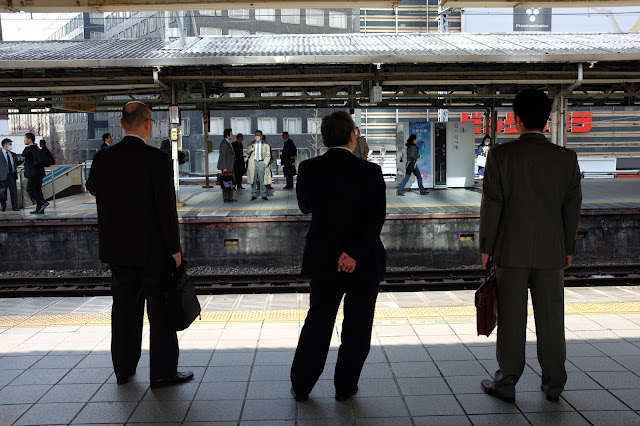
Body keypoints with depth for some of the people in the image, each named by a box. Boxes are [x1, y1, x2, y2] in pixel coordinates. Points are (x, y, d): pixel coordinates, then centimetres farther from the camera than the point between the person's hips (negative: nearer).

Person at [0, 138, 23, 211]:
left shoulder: (13, 155, 15)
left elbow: (16, 163, 18)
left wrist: (21, 160, 0)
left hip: (12, 175, 4)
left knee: (14, 191, 3)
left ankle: (15, 207, 10)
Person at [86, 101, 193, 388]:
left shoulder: (104, 158, 0)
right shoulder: (157, 159, -16)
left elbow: (92, 188, 19)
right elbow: (166, 207, -17)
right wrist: (174, 248, -10)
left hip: (118, 248, 5)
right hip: (153, 249, -5)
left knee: (124, 308, 16)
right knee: (160, 309, 6)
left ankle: (124, 368, 27)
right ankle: (163, 372, 13)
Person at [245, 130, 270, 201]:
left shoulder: (265, 145, 9)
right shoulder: (252, 144, 13)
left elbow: (268, 155, 9)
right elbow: (246, 152, 14)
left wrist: (265, 163, -3)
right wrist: (249, 150, -9)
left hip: (261, 162, -1)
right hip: (253, 163, 1)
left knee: (262, 180, -3)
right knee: (253, 180, 2)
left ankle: (263, 195, 3)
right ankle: (254, 195, 8)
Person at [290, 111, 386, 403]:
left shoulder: (309, 169, -7)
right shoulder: (370, 172, -13)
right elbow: (377, 218, -20)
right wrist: (354, 253, -21)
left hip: (323, 260, 3)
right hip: (365, 261, -2)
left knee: (318, 321, 17)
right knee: (357, 325, 15)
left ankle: (300, 386, 25)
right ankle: (345, 387, 25)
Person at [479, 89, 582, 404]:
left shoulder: (500, 155, -9)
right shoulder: (566, 158, -1)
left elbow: (491, 204, -8)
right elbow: (572, 207, 3)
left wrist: (486, 246, 1)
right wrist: (568, 248, 14)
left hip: (511, 251, -2)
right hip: (551, 251, 2)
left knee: (511, 318, 6)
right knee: (550, 318, 12)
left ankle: (507, 382, 15)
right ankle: (553, 383, 23)